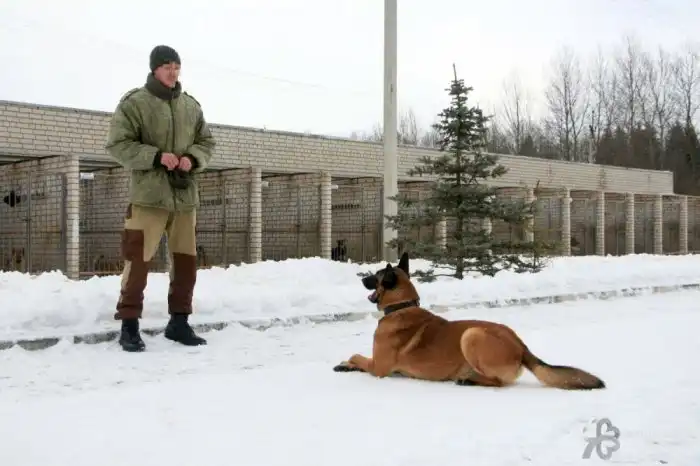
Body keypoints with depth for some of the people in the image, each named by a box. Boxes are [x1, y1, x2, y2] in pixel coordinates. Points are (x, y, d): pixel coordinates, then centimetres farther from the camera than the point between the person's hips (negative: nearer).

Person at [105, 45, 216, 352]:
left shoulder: (191, 105, 10)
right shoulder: (133, 103, -5)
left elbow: (206, 141, 16)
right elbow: (117, 144, -8)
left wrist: (193, 158, -6)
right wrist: (155, 157, -19)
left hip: (185, 195, 5)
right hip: (148, 195, -5)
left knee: (185, 260, 9)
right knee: (138, 260, -5)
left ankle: (179, 322, 21)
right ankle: (129, 326, 6)